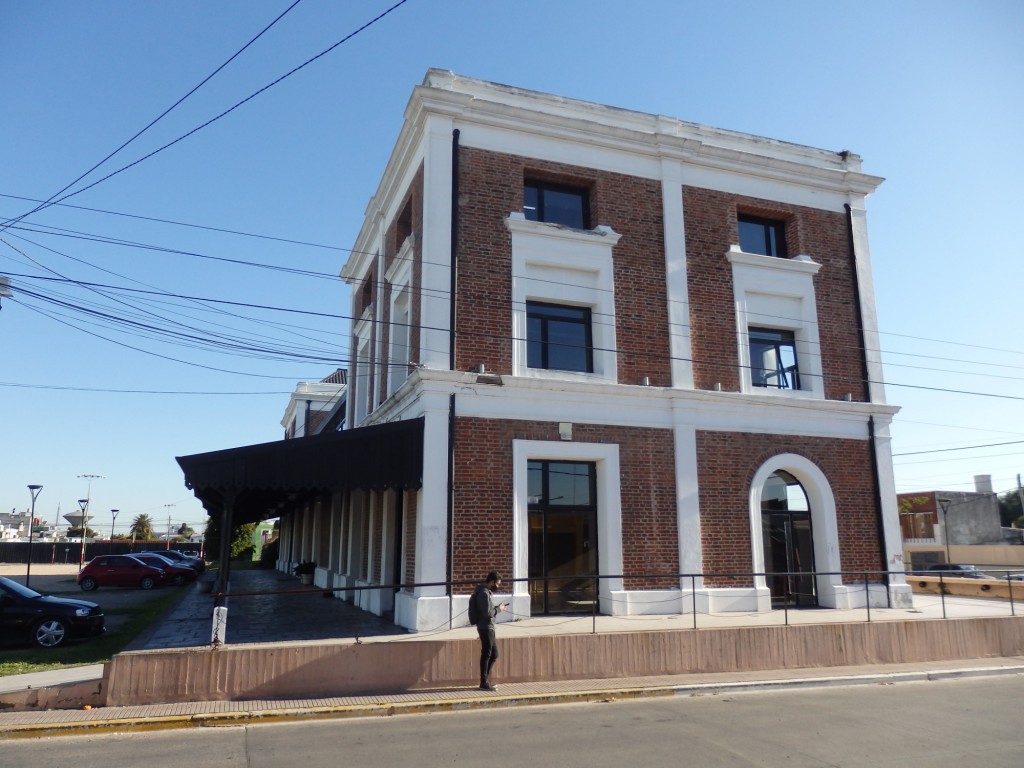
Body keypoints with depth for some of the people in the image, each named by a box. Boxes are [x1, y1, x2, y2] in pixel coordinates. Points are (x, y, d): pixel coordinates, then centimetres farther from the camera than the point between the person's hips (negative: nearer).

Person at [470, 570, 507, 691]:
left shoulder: (487, 592, 13)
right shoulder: (484, 593, -19)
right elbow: (488, 613, -23)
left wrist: (497, 608, 6)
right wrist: (499, 609, -9)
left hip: (489, 627, 10)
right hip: (485, 627, -10)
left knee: (494, 654, 15)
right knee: (486, 655, -1)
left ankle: (485, 679, 24)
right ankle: (484, 683, 7)